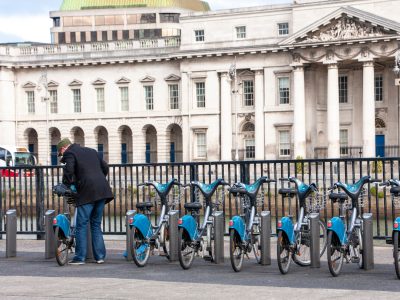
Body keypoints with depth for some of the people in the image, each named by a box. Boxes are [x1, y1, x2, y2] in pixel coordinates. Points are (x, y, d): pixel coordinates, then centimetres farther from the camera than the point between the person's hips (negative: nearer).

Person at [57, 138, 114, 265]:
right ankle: (100, 256, 13)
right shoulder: (91, 151, 24)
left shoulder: (69, 154, 3)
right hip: (102, 191, 7)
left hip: (87, 192, -7)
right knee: (96, 225, 15)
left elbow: (68, 171, -12)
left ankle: (80, 257, -3)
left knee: (81, 226, -2)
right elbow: (105, 167, 25)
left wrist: (66, 185, 3)